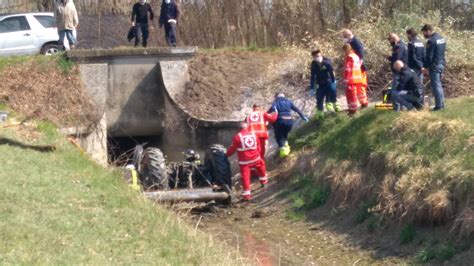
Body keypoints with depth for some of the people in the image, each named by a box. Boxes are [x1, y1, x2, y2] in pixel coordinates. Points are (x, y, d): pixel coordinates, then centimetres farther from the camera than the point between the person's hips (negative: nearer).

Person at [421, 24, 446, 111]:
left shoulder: (431, 41, -17)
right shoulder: (441, 38, 11)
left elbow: (429, 56, -18)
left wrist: (425, 67, -9)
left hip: (434, 66, -9)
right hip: (441, 64, 9)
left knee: (436, 85, -5)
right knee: (439, 85, 17)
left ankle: (438, 105, -5)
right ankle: (441, 104, 20)